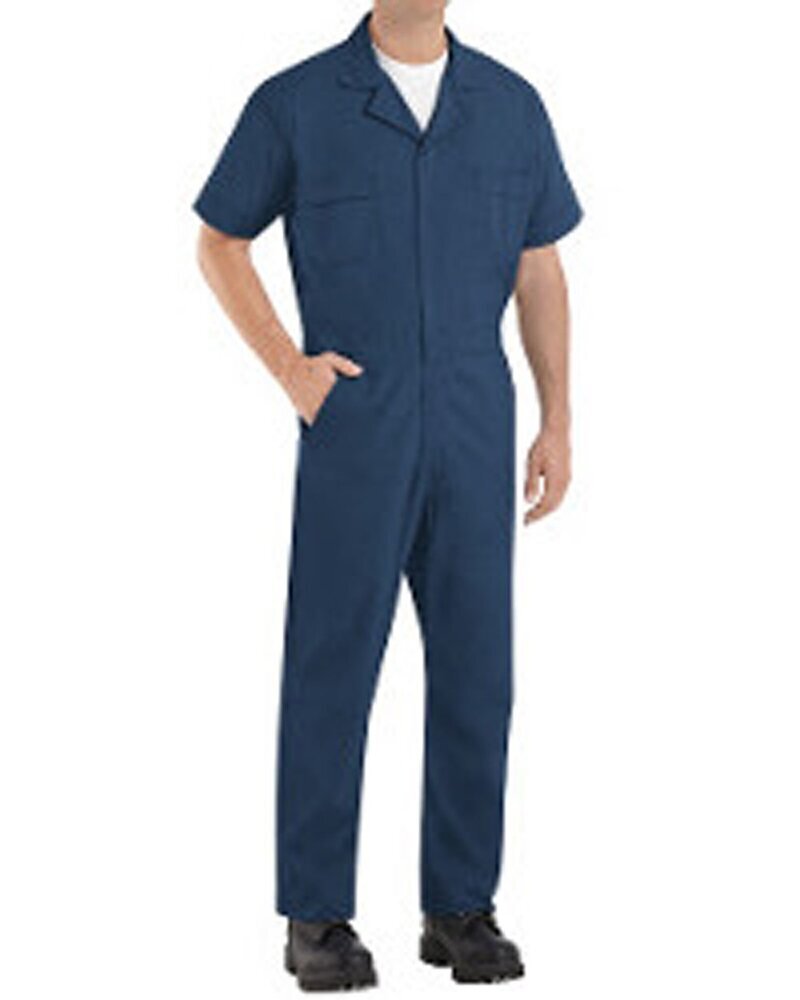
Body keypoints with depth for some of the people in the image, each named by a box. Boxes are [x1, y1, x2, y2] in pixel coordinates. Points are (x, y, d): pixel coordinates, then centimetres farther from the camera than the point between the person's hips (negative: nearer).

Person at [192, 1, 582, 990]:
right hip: (353, 424, -3)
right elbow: (219, 242, 8)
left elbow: (541, 271, 11)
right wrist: (288, 366, -4)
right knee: (332, 665, 0)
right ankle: (318, 918, 10)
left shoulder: (511, 104, 8)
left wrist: (557, 422, 5)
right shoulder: (294, 103, -1)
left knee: (475, 666, 5)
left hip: (476, 427, 3)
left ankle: (461, 909, 17)